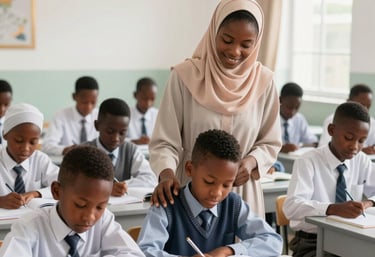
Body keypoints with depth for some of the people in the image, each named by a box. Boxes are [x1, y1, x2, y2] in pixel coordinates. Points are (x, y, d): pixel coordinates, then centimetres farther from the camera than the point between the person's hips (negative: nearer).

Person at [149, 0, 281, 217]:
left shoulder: (263, 80, -2)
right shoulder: (185, 76, -9)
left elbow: (270, 142, 7)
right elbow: (164, 141, -8)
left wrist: (251, 162, -12)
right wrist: (167, 173, -26)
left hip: (242, 193, 2)